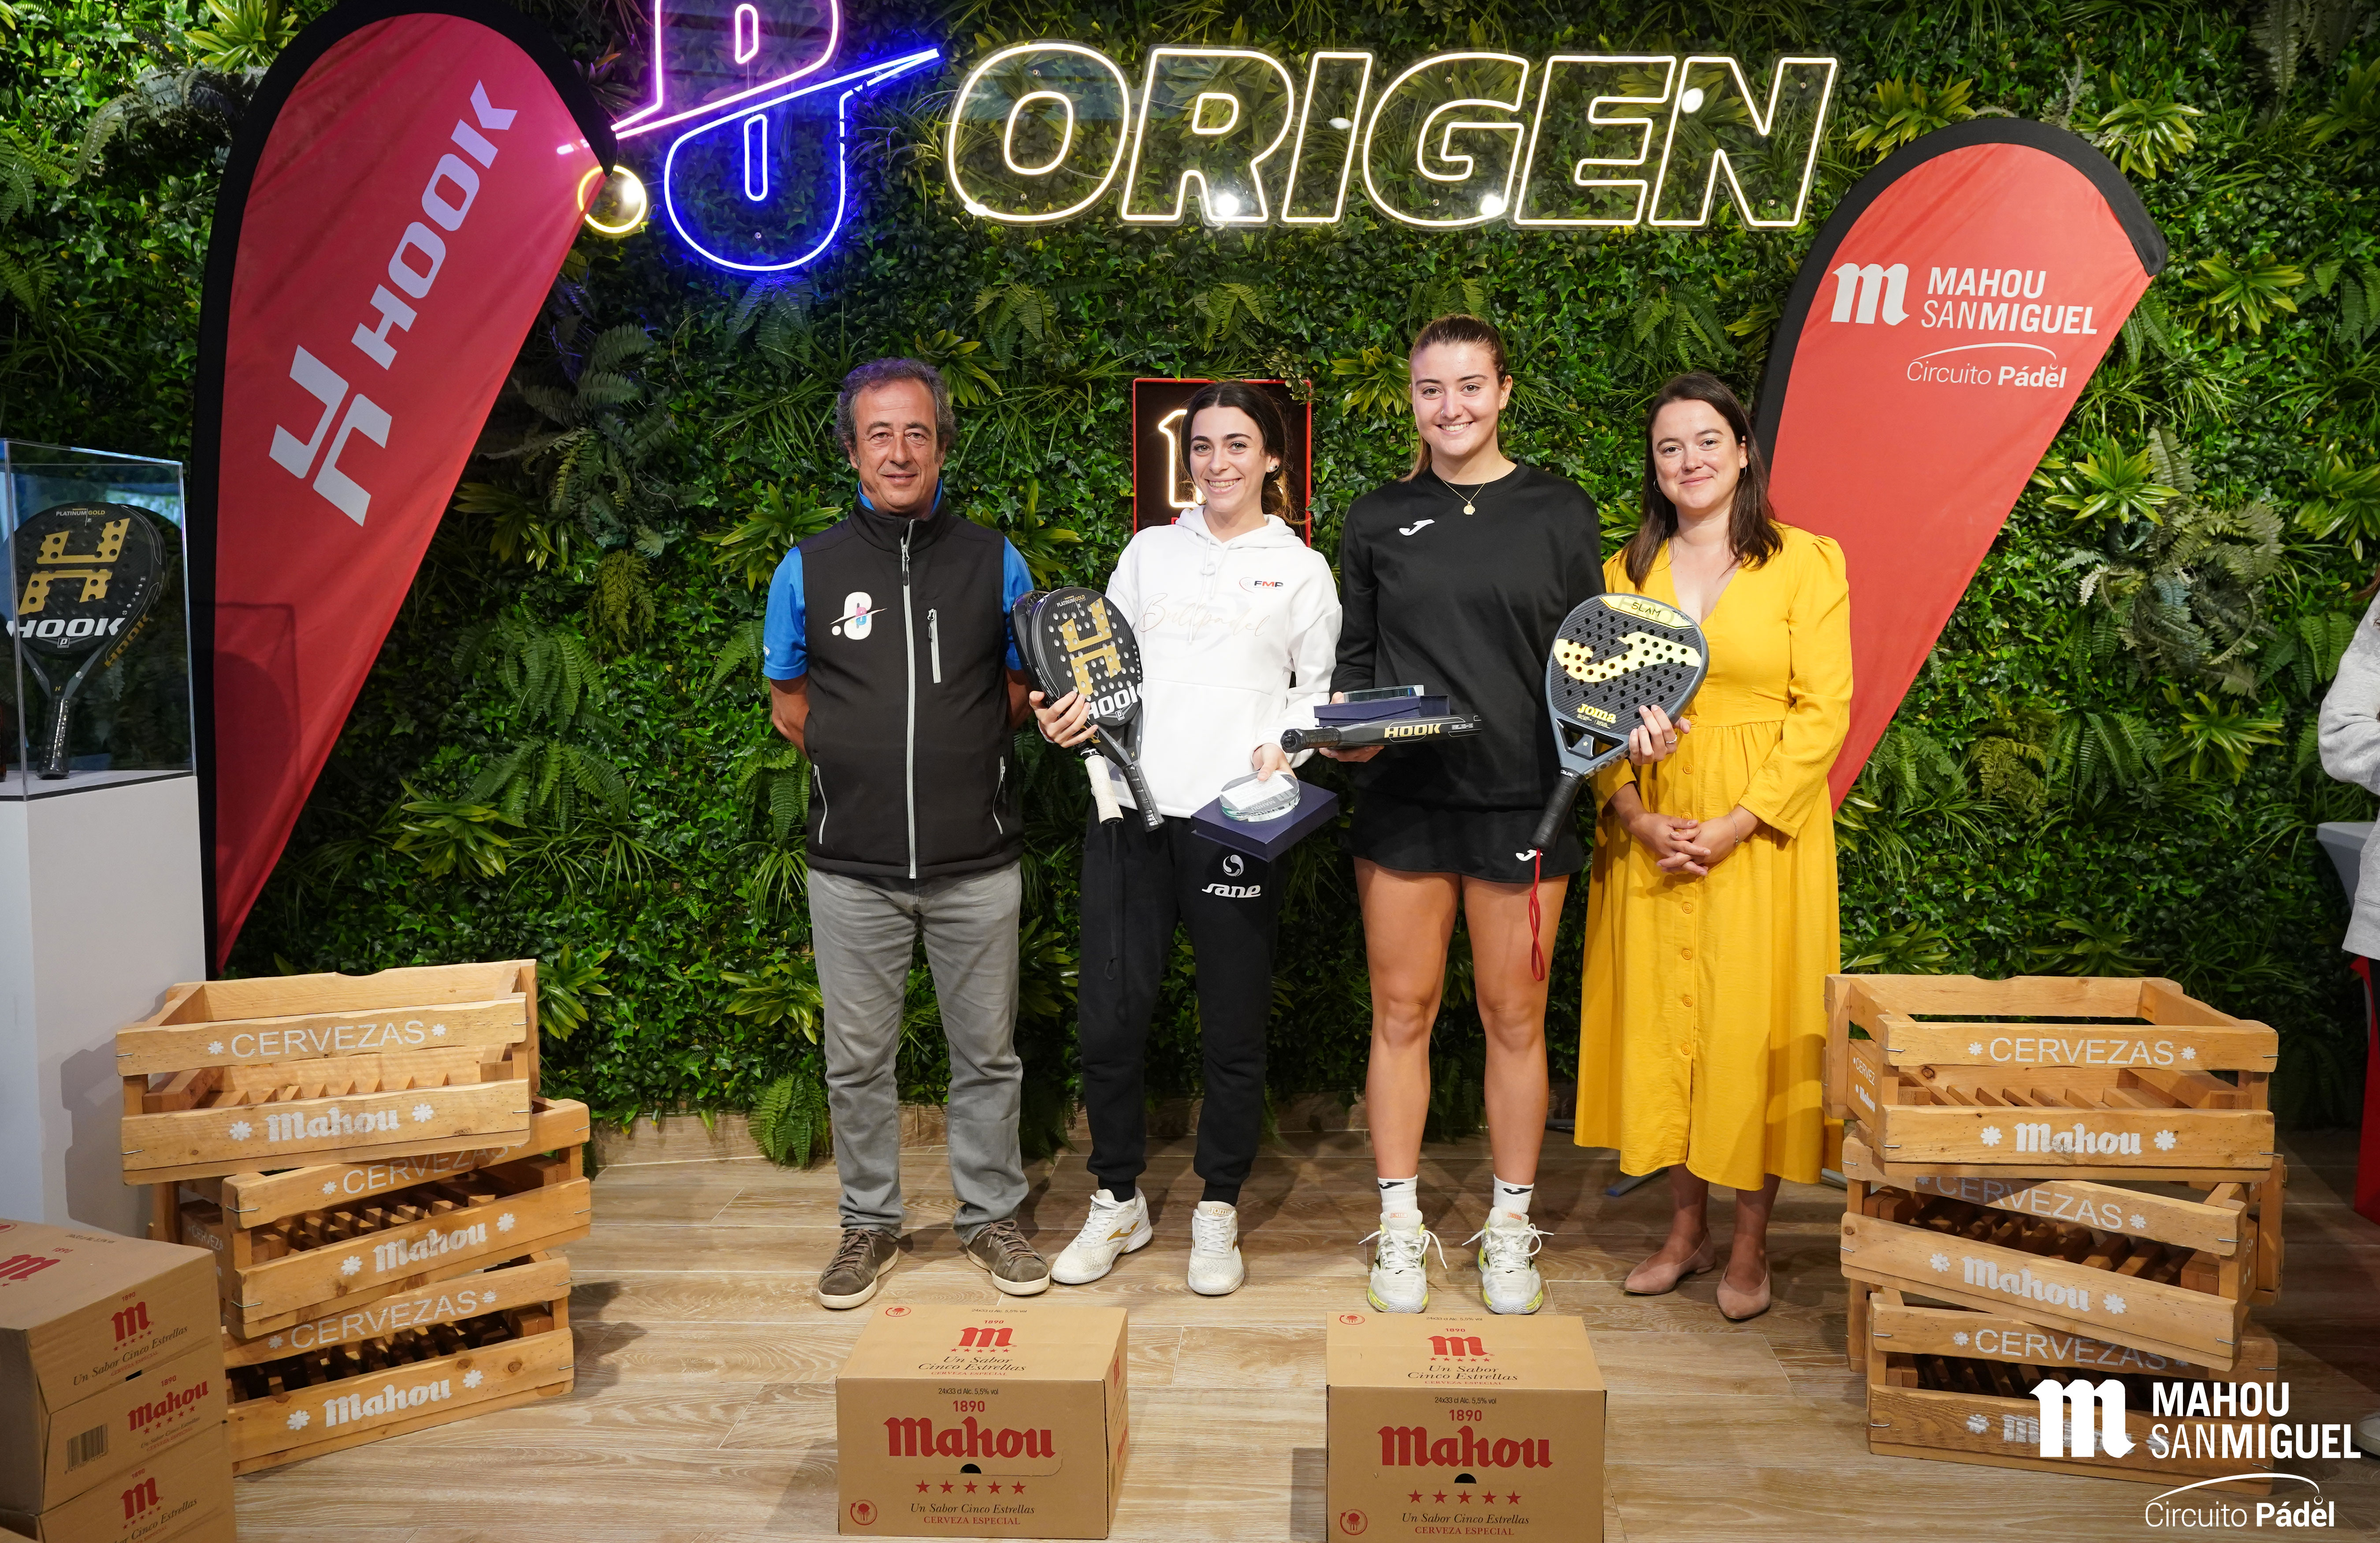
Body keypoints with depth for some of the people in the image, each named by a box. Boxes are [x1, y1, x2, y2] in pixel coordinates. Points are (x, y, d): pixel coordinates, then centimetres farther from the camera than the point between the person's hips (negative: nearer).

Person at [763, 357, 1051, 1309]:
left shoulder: (993, 562, 4)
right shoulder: (809, 569, 3)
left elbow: (1022, 686, 13)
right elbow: (787, 702, 12)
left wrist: (962, 760, 2)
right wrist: (862, 764, 2)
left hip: (977, 861, 0)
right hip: (854, 864, 0)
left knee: (987, 1052, 9)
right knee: (858, 1058, 10)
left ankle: (991, 1214, 27)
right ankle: (869, 1222, 27)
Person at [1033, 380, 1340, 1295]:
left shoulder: (1301, 569, 11)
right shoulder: (1150, 551, 16)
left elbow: (1325, 688, 8)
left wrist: (1287, 741, -10)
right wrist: (1071, 712, -4)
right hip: (1130, 809, 2)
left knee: (1234, 1029, 4)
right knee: (1110, 1019, 3)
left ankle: (1218, 1212, 23)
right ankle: (1118, 1202, 23)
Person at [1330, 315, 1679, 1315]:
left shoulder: (1559, 514, 5)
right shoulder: (1378, 520, 8)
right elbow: (1353, 660, 11)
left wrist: (1629, 722, -11)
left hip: (1521, 800, -1)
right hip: (1401, 799, 1)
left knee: (1515, 1016, 7)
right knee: (1402, 1012, 7)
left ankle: (1510, 1230, 24)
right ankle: (1400, 1228, 21)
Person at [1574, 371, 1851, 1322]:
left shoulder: (1804, 562, -1)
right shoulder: (1627, 571, 10)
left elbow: (1823, 710, -6)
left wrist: (1739, 823, -14)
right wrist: (1636, 816, -8)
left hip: (1761, 836, -3)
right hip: (1648, 838, 3)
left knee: (1753, 1026, 0)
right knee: (1661, 1021, 7)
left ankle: (1749, 1246, 15)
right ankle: (1685, 1230, 22)